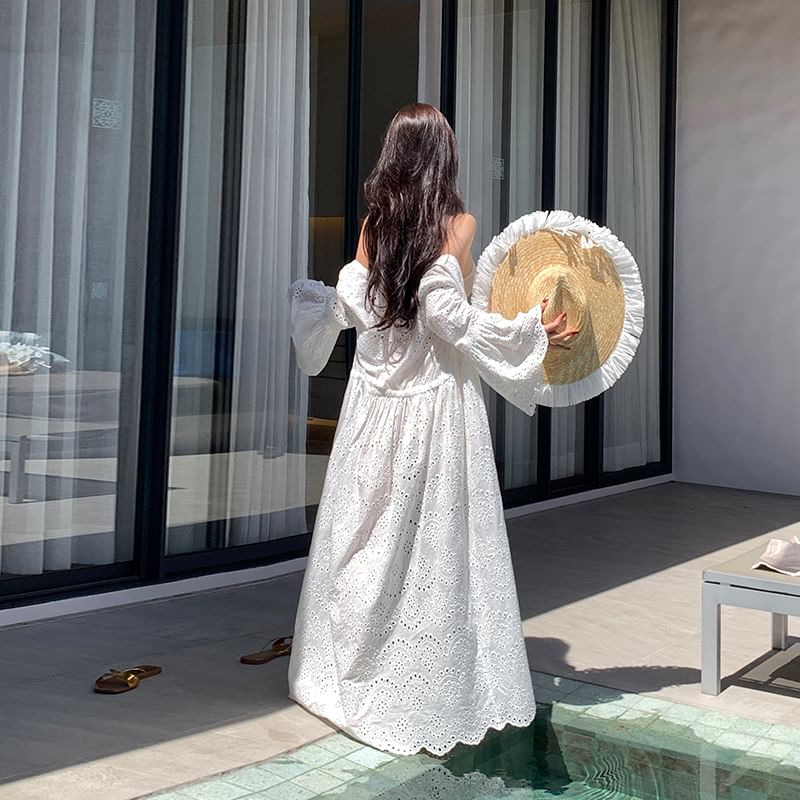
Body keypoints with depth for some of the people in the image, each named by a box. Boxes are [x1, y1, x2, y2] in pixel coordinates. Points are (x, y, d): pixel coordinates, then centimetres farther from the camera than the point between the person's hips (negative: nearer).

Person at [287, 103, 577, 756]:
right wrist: (532, 331, -8)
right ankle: (431, 690, 11)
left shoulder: (374, 221, 3)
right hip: (436, 397, -4)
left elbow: (352, 301, 4)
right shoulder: (457, 224, -8)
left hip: (375, 397, 4)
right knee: (436, 542, 3)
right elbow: (449, 315, -15)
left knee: (368, 536, 13)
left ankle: (349, 675, 25)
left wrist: (303, 293, 24)